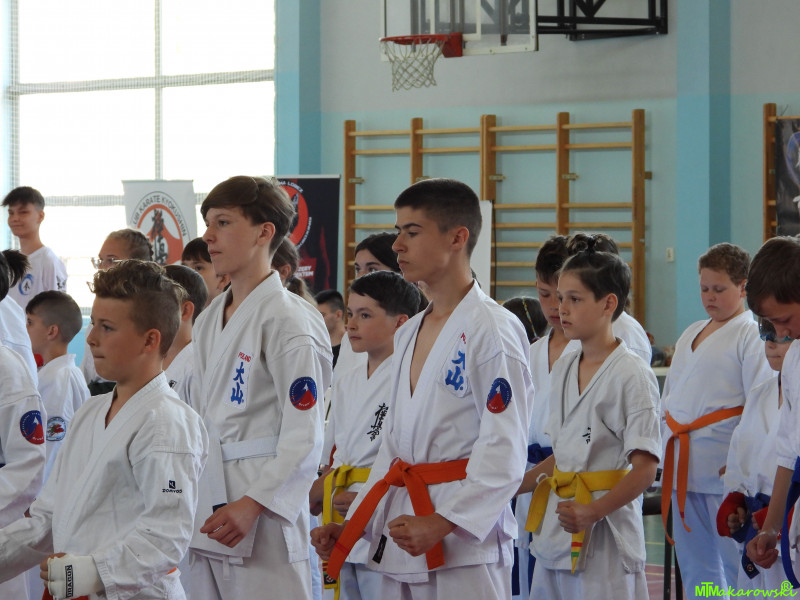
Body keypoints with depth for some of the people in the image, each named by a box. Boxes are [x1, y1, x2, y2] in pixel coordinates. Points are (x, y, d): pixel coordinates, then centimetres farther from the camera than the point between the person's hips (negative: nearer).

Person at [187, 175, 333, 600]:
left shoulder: (286, 319, -10)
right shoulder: (208, 321, 16)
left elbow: (304, 434, -14)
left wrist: (253, 504, -22)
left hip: (263, 507, -8)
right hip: (207, 506, 8)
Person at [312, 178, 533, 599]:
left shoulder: (492, 329, -10)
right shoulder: (408, 334, 16)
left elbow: (504, 453, -15)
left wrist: (441, 523, -22)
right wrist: (354, 524, 15)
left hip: (465, 543, -8)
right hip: (402, 542, 8)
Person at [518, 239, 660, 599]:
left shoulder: (631, 375, -11)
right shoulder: (563, 370, 11)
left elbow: (645, 467, -15)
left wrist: (594, 511, -25)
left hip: (604, 532, -7)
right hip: (556, 528, 7)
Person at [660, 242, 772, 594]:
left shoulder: (751, 334, -5)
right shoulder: (691, 335, 19)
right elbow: (669, 397, 24)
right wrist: (670, 446, 16)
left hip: (724, 467, -7)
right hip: (683, 466, 8)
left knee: (735, 565, -6)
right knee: (694, 566, 12)